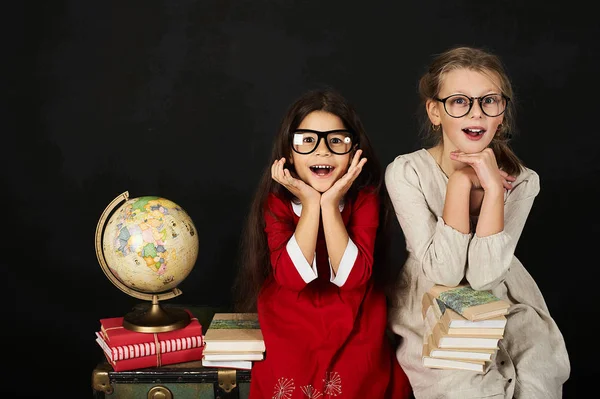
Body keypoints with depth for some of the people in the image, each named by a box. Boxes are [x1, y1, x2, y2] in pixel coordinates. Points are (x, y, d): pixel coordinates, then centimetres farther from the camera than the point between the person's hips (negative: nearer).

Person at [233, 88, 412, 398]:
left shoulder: (364, 199, -6)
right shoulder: (276, 202, -6)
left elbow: (353, 277, -18)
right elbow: (292, 276, -20)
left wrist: (330, 205, -21)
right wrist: (310, 204, -22)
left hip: (353, 329, 0)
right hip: (291, 329, 0)